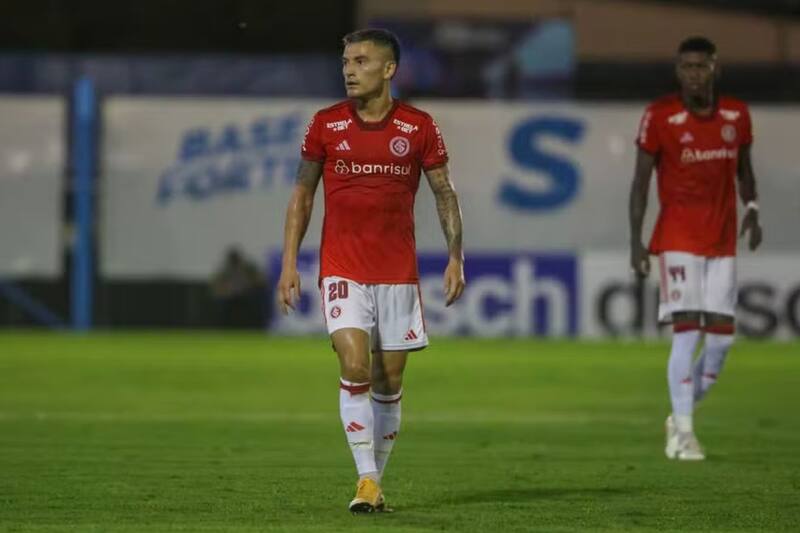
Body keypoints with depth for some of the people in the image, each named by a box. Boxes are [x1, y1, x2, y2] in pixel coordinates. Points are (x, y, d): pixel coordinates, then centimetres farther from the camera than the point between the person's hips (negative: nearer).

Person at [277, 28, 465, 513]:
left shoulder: (419, 127, -1)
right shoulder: (326, 125, 0)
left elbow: (444, 192, 6)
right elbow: (302, 196, 7)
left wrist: (456, 257, -4)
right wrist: (289, 264, 1)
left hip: (398, 273, 1)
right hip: (342, 269, -1)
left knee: (389, 382, 5)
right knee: (354, 368, -16)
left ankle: (377, 480, 19)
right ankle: (366, 480, -11)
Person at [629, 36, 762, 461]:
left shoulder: (737, 115, 5)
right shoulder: (660, 117, -7)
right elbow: (641, 179, -3)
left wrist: (751, 210, -1)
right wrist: (635, 240, -8)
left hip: (722, 242, 5)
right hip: (678, 239, -5)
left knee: (722, 334, 2)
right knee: (688, 330, -13)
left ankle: (681, 416, 22)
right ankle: (682, 433, -8)